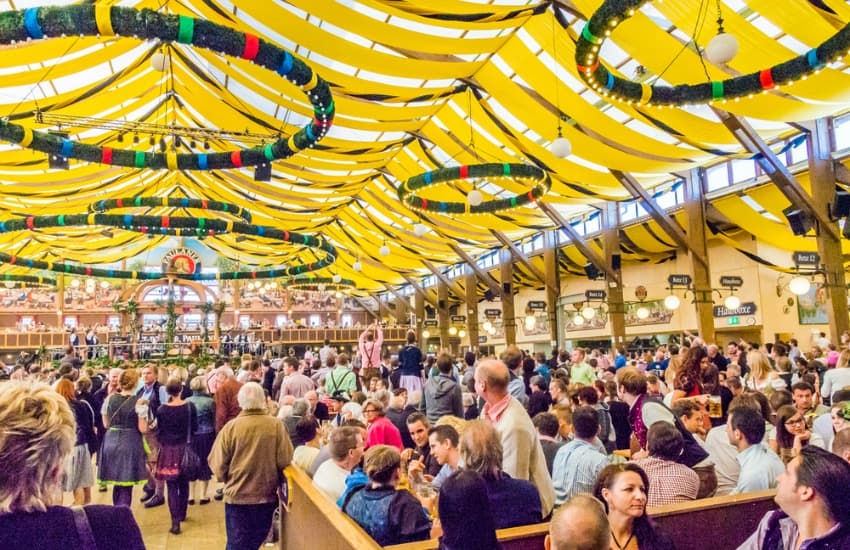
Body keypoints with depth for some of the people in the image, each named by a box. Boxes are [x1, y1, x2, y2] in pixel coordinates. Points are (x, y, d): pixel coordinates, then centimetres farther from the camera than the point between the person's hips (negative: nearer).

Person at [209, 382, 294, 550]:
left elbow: (218, 465, -9)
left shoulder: (231, 427, -13)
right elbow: (284, 461, -11)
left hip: (237, 496, -1)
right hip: (267, 496, 1)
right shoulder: (277, 425, -13)